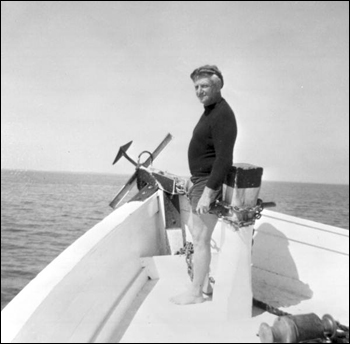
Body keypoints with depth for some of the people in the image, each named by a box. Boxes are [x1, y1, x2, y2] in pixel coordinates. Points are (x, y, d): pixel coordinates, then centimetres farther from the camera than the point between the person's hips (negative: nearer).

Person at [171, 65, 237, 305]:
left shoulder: (222, 115, -19)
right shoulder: (210, 110, 13)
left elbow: (224, 160, -26)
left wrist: (208, 192, -28)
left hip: (209, 183, -11)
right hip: (201, 180, 11)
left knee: (200, 239, -3)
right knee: (195, 230, 22)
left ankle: (196, 293, 11)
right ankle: (204, 274, 38)